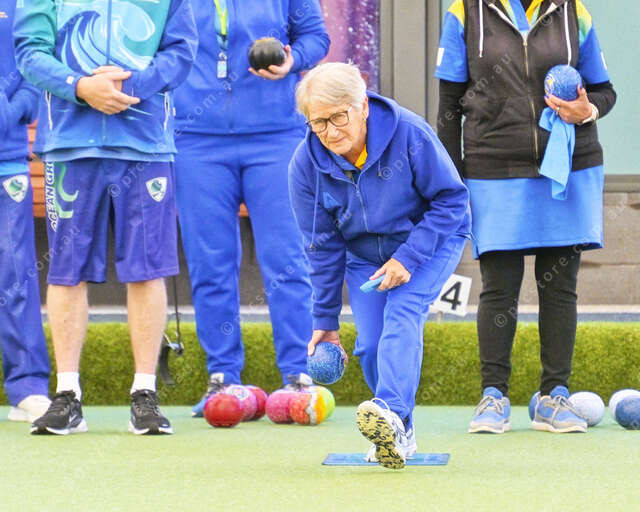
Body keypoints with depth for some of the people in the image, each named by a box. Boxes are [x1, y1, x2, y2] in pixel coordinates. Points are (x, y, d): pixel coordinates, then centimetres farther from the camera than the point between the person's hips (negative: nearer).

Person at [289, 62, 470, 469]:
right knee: (370, 344, -10)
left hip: (430, 241, -4)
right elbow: (323, 246, -6)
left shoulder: (409, 134, -28)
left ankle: (391, 411, -45)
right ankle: (399, 435, 9)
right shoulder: (306, 164, -17)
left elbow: (452, 200, -18)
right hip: (364, 254, 4)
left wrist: (408, 258, -26)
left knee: (402, 312, -28)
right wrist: (326, 319, -2)